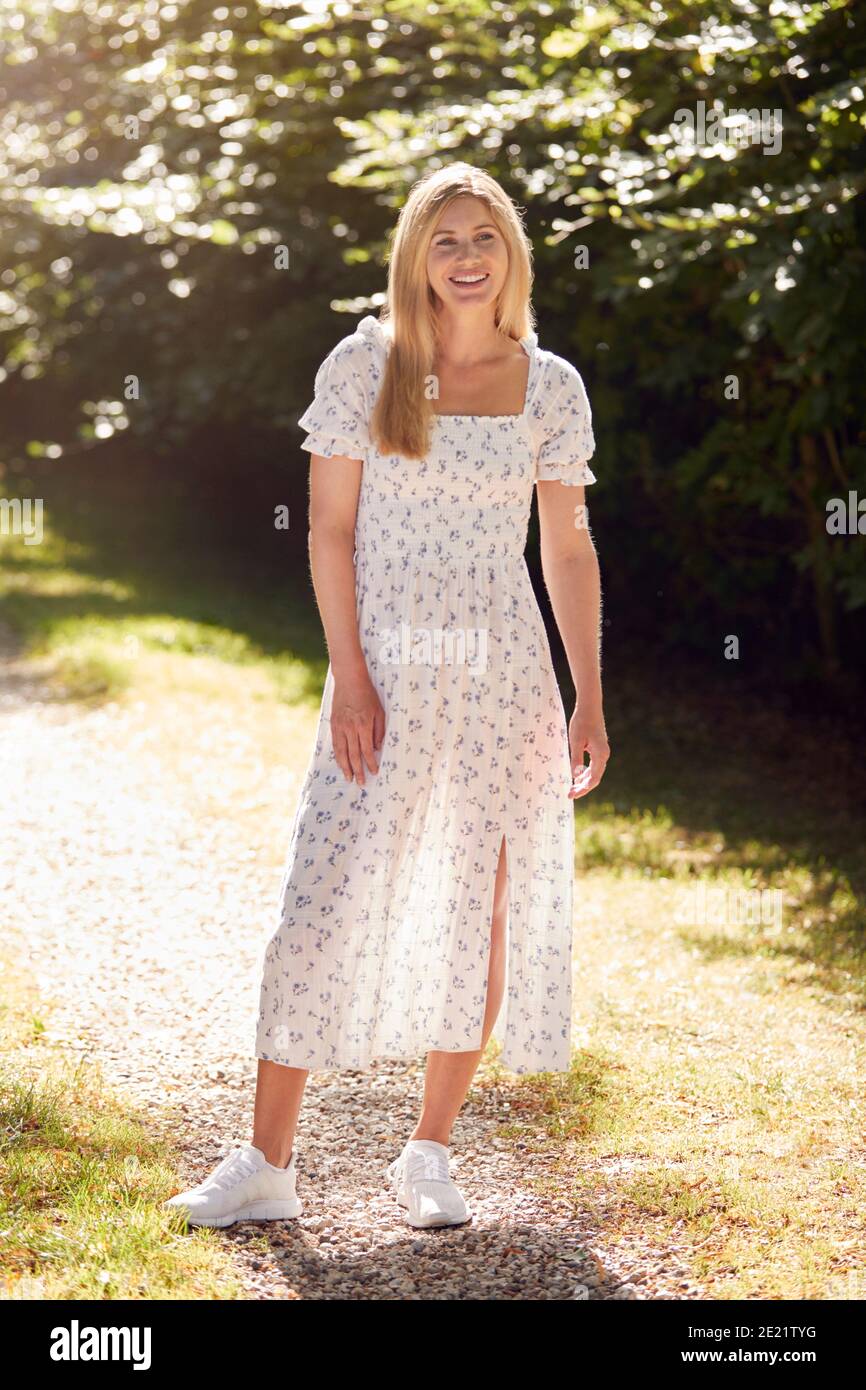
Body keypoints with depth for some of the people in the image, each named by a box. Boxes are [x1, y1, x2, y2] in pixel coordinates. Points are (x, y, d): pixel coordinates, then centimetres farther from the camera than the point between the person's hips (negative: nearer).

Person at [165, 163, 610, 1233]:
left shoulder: (551, 387, 6)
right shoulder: (364, 366, 0)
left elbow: (568, 550, 8)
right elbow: (329, 530, -1)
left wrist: (590, 701, 3)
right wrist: (349, 677, -10)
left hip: (504, 675, 2)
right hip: (388, 669, -2)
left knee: (488, 909, 4)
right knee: (327, 901, -5)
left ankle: (428, 1156, 19)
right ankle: (267, 1165, 4)